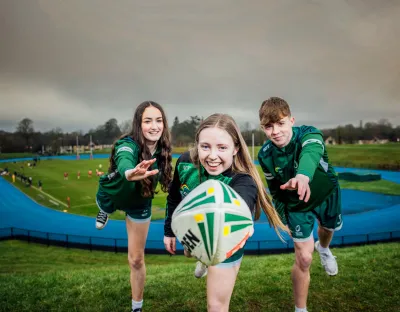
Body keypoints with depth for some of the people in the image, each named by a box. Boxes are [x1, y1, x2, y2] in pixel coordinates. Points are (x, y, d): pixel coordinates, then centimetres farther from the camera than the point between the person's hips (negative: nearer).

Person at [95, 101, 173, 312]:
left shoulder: (162, 148, -25)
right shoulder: (127, 145, -39)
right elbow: (124, 160, -63)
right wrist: (130, 173, -85)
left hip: (139, 203, 2)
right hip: (113, 195, -2)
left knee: (136, 259, 9)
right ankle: (105, 211, 71)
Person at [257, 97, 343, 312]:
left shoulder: (308, 134, -33)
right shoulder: (265, 155, -24)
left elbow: (311, 152, -59)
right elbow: (275, 189, -7)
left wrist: (303, 175, -80)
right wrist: (282, 215, 0)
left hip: (327, 194, 1)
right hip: (297, 205, -1)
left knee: (329, 228, 29)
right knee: (304, 259, -5)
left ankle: (323, 248, 68)